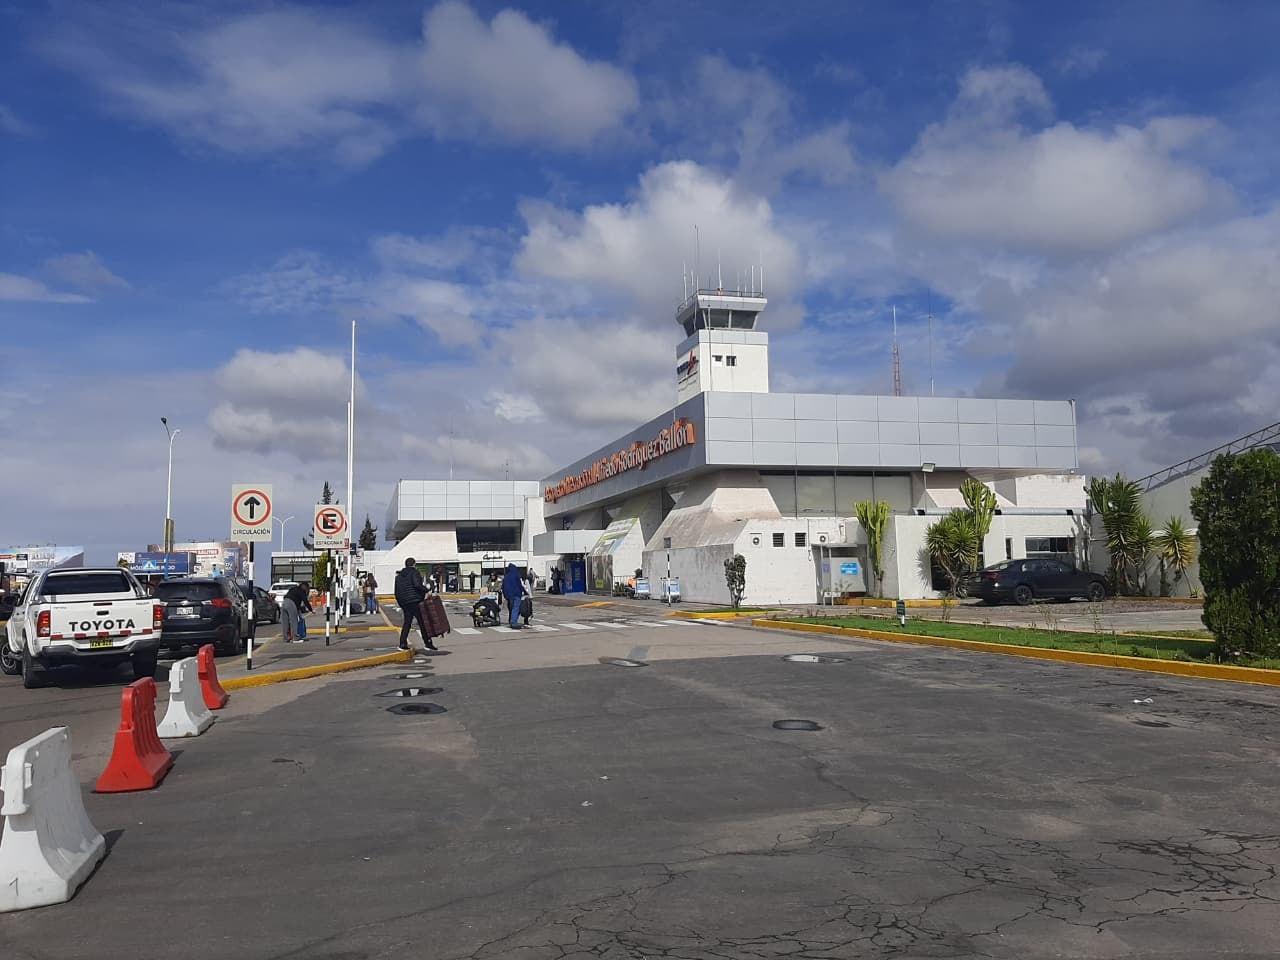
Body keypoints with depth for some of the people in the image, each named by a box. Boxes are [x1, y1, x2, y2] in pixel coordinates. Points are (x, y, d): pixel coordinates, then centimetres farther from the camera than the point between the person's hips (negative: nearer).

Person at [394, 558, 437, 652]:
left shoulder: (399, 576, 17)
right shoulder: (414, 572, -4)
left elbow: (397, 593, 18)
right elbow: (417, 584, -23)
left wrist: (401, 605, 23)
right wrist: (426, 590, -14)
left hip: (405, 603, 6)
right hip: (416, 601, -6)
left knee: (407, 623, 13)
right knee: (423, 622, -1)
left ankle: (402, 644, 5)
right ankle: (427, 643, 1)